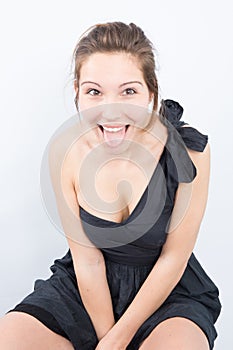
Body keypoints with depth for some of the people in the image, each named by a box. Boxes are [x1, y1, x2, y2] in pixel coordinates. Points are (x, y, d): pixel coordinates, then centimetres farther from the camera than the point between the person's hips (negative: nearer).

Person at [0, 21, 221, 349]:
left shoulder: (189, 150, -19)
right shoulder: (66, 151, -14)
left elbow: (173, 260, -12)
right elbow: (87, 260, -8)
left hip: (169, 291, -2)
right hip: (85, 287, 2)